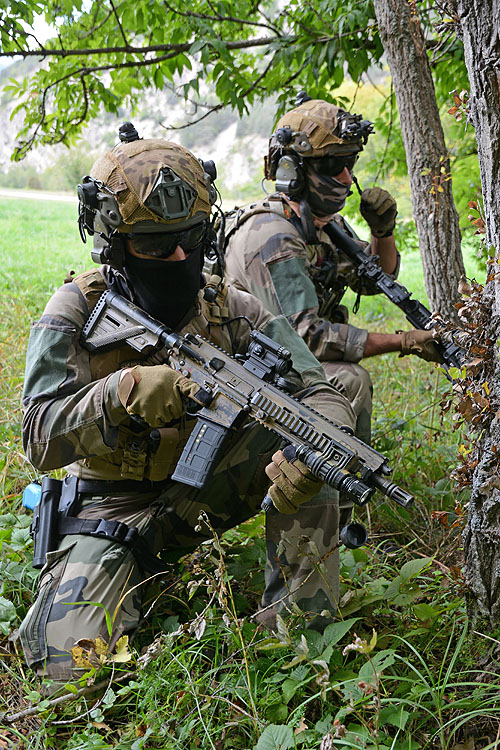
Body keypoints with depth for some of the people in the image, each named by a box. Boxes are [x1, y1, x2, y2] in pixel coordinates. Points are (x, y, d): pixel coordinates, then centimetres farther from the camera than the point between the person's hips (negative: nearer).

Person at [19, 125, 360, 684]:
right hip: (109, 508, -2)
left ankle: (298, 623, -16)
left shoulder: (232, 312, -7)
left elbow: (324, 397, -16)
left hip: (199, 495, 2)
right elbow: (40, 440, -19)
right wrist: (123, 392, -38)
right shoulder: (77, 309, -12)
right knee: (78, 666, -23)